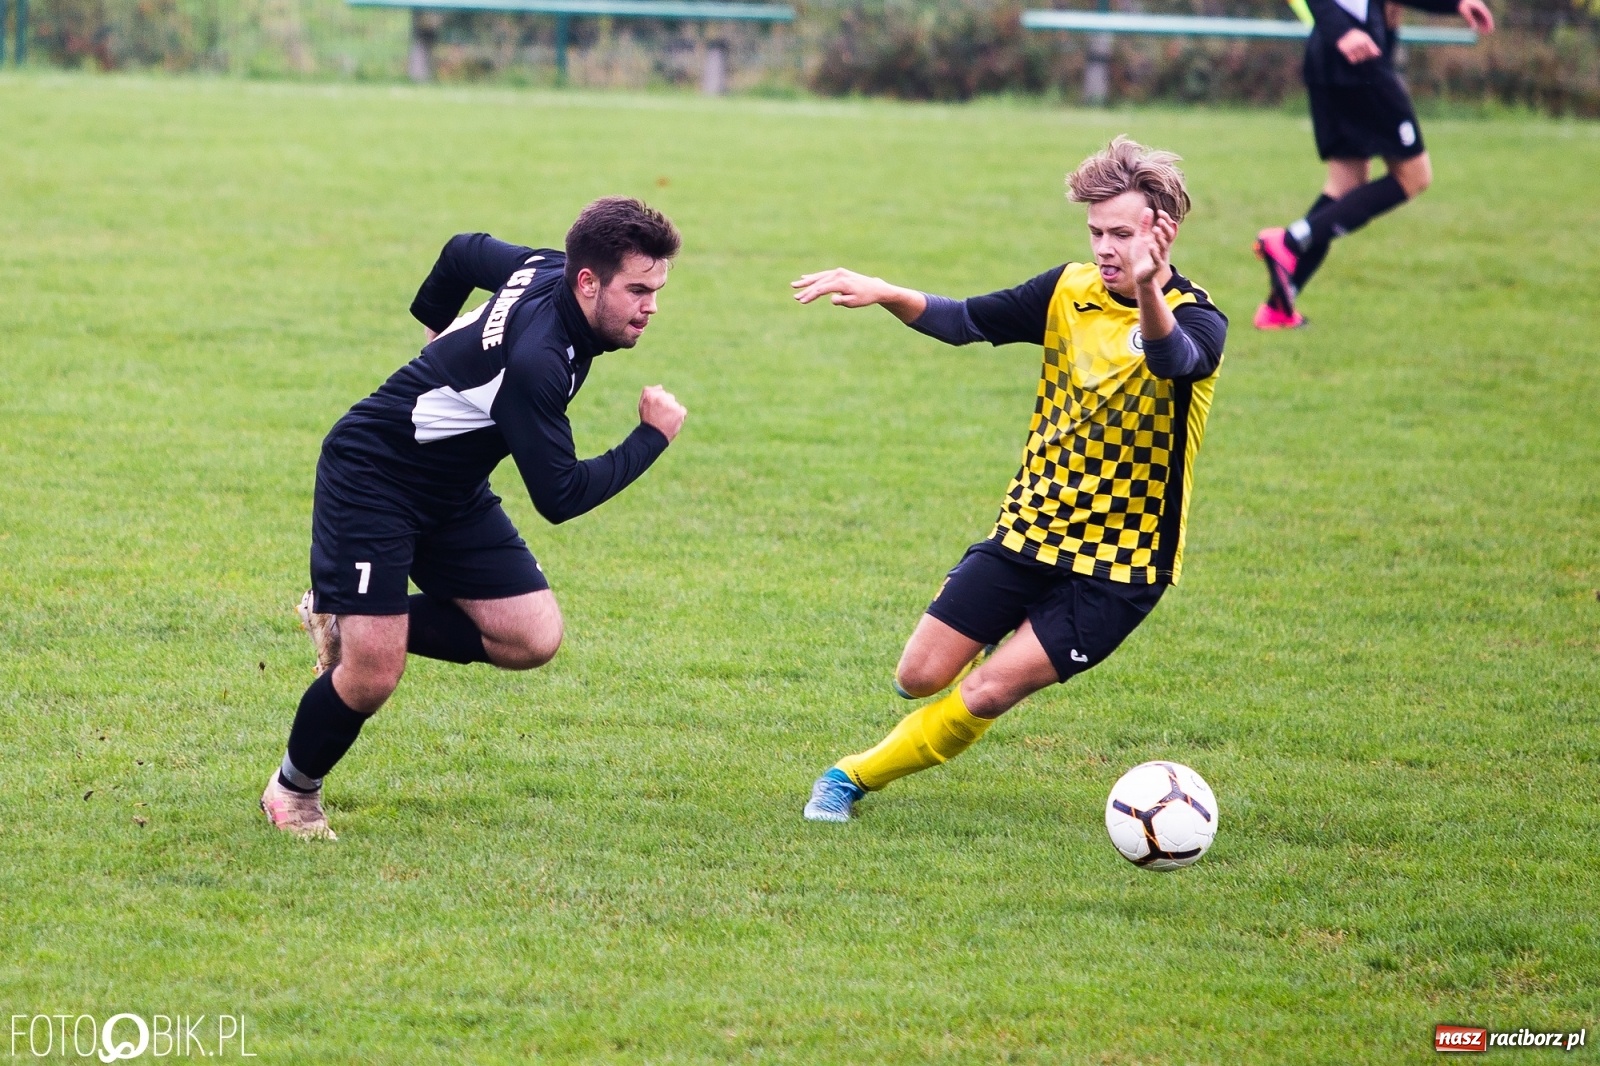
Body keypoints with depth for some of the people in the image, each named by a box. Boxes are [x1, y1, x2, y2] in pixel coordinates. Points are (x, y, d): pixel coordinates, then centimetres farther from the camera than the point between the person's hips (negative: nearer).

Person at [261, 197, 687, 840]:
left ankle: (345, 620, 14)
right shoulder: (535, 358, -33)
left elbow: (464, 252, 14)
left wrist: (437, 327, 32)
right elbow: (559, 498, -29)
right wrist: (653, 436, -19)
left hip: (452, 492, 9)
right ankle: (293, 792, 17)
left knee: (533, 638, -3)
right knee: (373, 676, -13)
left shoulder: (548, 268, -7)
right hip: (370, 478, -9)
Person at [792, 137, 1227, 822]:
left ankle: (856, 777, 11)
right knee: (919, 676, 3)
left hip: (1118, 563, -5)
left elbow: (1173, 360, -41)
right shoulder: (1070, 291, -1)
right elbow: (966, 321, 6)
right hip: (1027, 530, 5)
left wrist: (1147, 288, -64)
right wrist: (886, 295, -13)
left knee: (987, 694, -12)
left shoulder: (1196, 320, -18)